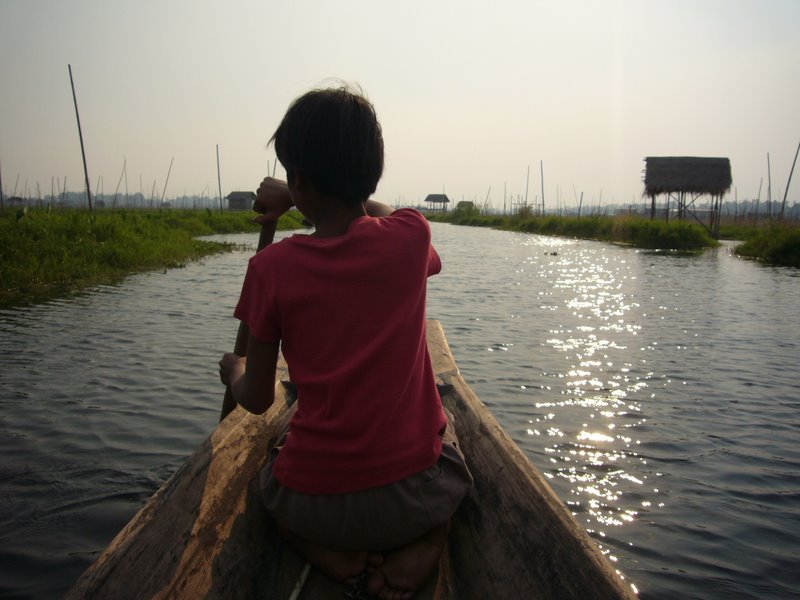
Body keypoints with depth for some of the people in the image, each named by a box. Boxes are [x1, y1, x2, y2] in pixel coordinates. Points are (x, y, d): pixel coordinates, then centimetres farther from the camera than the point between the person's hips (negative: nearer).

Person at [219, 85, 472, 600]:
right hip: (412, 495, 0)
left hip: (314, 503, 0)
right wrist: (302, 196, 21)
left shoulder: (271, 269, -12)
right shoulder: (411, 237, -9)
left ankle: (333, 554, 5)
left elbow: (257, 400, 0)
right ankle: (425, 542, 5)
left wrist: (233, 369, 22)